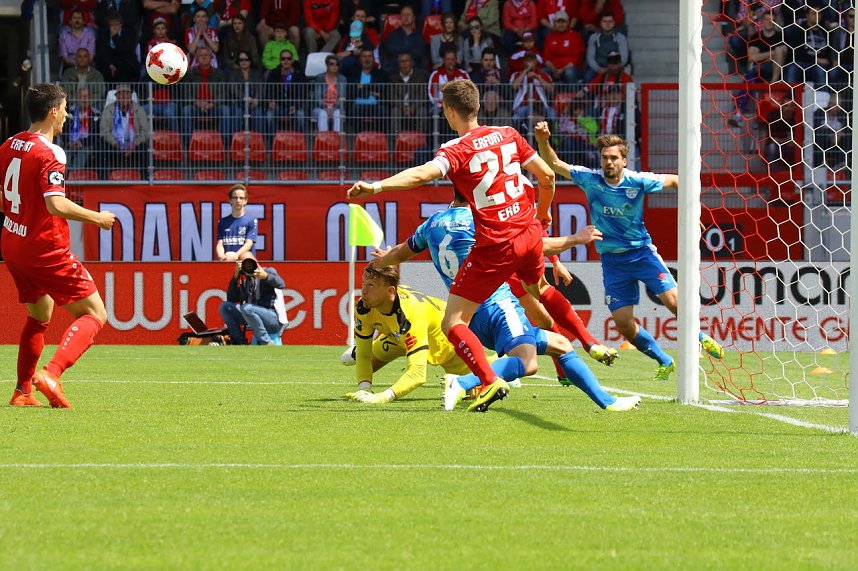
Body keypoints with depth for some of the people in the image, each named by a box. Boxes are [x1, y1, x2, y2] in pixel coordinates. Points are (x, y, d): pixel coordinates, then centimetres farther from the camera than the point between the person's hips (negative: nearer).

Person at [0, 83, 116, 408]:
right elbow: (56, 205, -27)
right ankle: (51, 375, -22)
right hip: (45, 249, -8)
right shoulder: (49, 153, -19)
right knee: (94, 314, -3)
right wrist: (96, 218, -14)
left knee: (40, 315, 26)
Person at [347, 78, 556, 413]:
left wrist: (375, 186, -43)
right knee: (538, 291, 38)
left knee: (452, 323, -4)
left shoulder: (457, 151, -13)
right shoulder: (508, 136, 5)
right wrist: (543, 213, 28)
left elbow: (422, 174, -32)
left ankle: (490, 381, -22)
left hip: (495, 247, -7)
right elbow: (547, 176, 9)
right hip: (529, 233, 7)